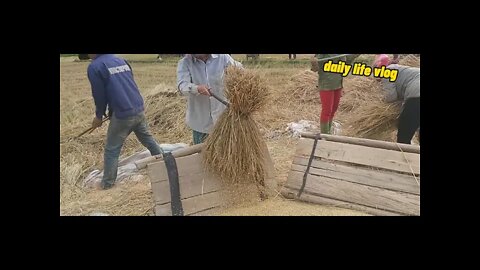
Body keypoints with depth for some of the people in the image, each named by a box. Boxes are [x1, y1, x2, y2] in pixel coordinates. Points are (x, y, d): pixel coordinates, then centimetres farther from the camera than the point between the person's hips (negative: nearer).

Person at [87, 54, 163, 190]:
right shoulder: (121, 60, 14)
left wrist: (99, 116, 12)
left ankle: (107, 182, 19)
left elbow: (99, 95, -4)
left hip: (122, 115, -6)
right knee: (148, 139, 22)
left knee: (111, 150, 8)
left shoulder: (94, 67, -8)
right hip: (139, 109, 6)